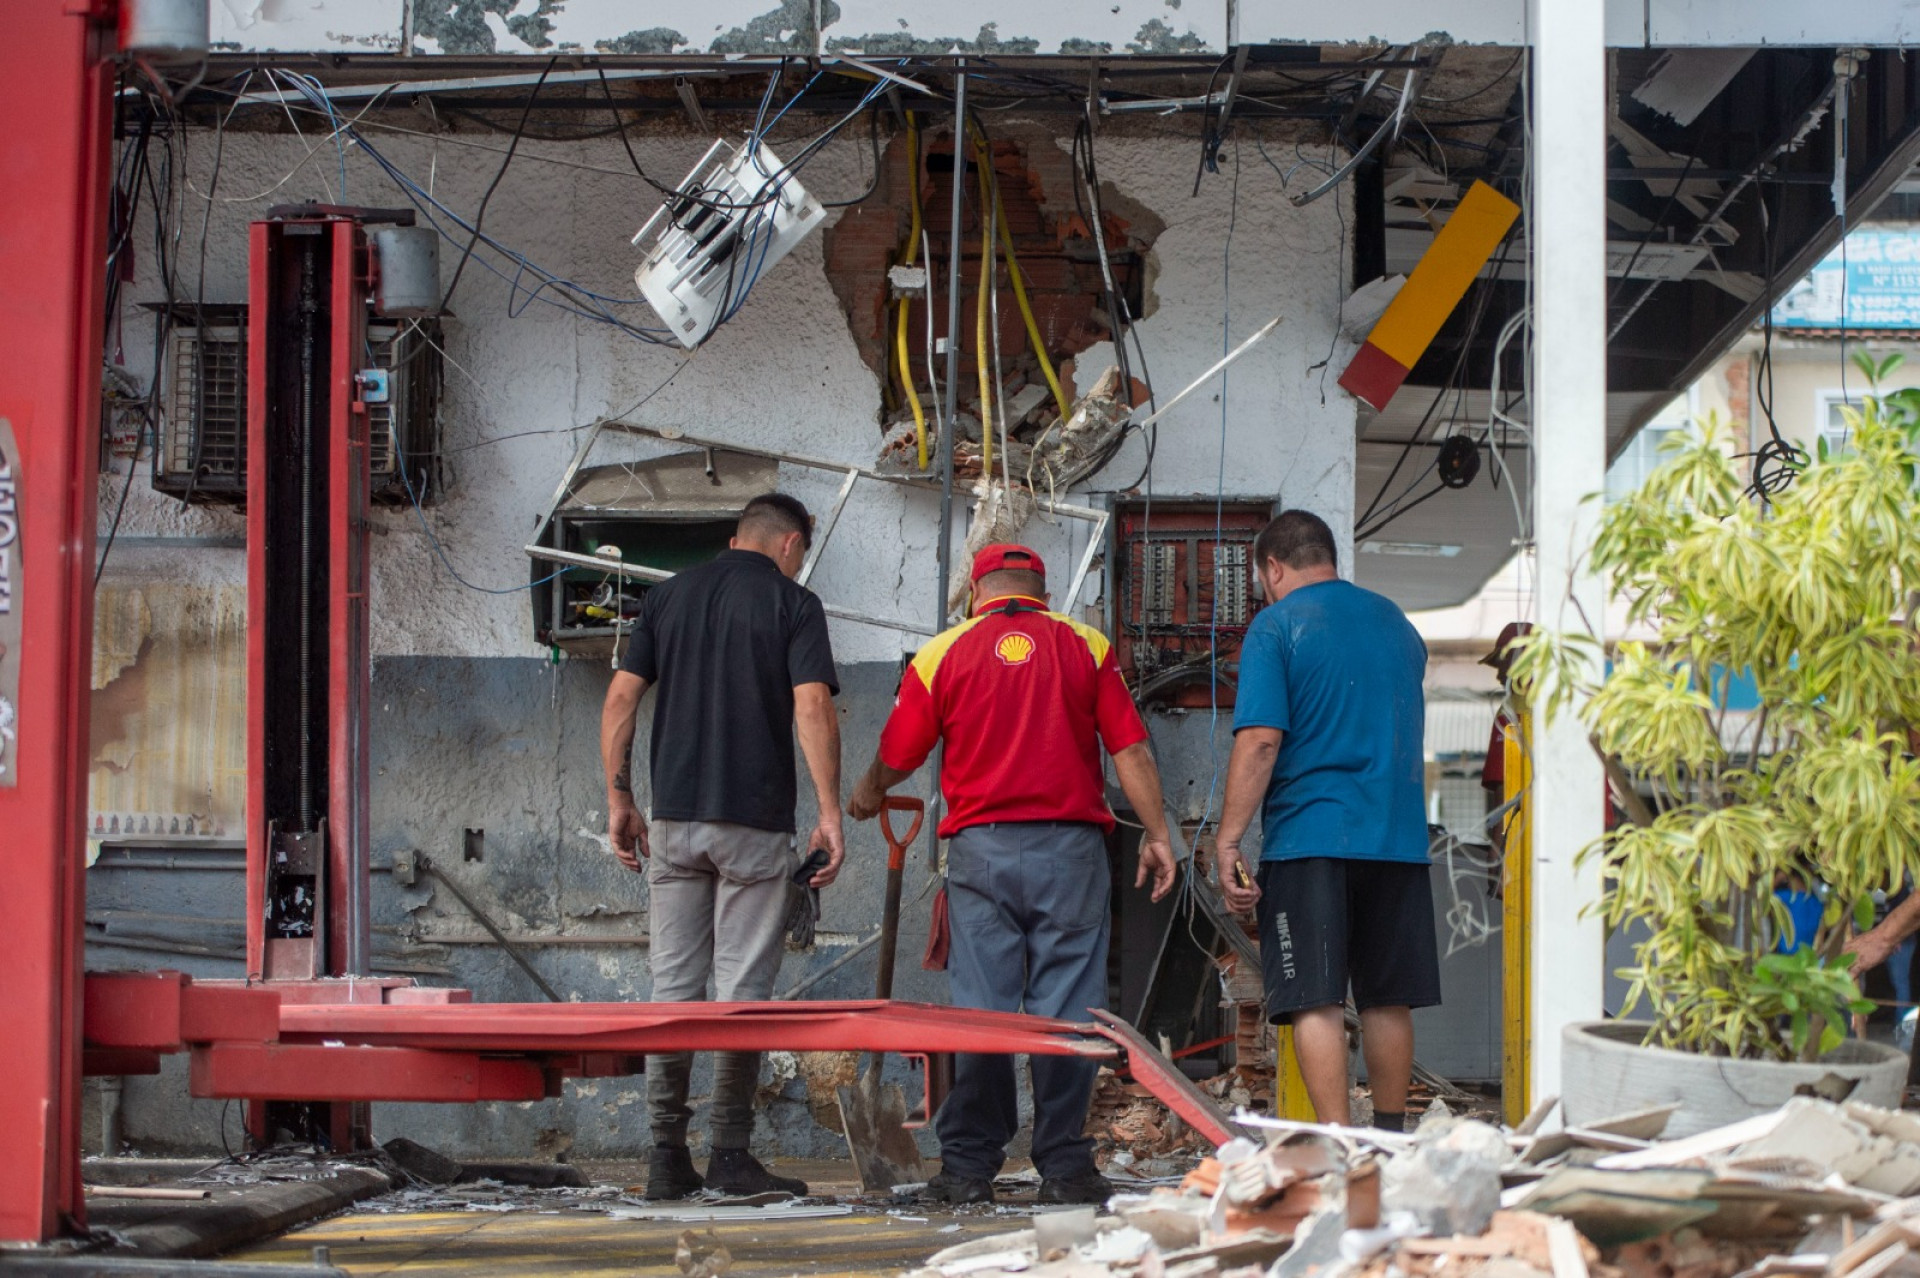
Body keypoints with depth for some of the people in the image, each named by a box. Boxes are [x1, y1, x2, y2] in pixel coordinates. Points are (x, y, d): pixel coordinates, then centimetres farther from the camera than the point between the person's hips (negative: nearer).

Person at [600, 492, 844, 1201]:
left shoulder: (668, 594, 12)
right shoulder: (793, 603, 0)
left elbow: (620, 699, 6)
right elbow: (812, 707, -11)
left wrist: (618, 799, 10)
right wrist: (830, 812, -10)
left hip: (673, 817, 4)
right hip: (755, 821, -3)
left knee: (673, 984, 6)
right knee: (744, 988, 0)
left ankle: (667, 1155, 5)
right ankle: (731, 1154, -1)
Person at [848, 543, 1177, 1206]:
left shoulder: (943, 653, 7)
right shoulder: (1085, 646, 7)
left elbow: (896, 756, 12)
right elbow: (1130, 748, 1)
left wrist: (867, 795, 33)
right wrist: (1157, 834, 3)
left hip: (980, 846, 1)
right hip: (1070, 844, 0)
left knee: (980, 1006, 4)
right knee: (1066, 1007, 1)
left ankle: (969, 1165, 6)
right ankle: (1064, 1164, 1)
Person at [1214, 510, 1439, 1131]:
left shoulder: (1277, 625, -4)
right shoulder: (1396, 623, 15)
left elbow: (1260, 740, -13)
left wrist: (1228, 839, -12)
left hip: (1308, 839, -5)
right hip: (1398, 838, 5)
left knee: (1315, 1000, -6)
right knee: (1388, 999, 12)